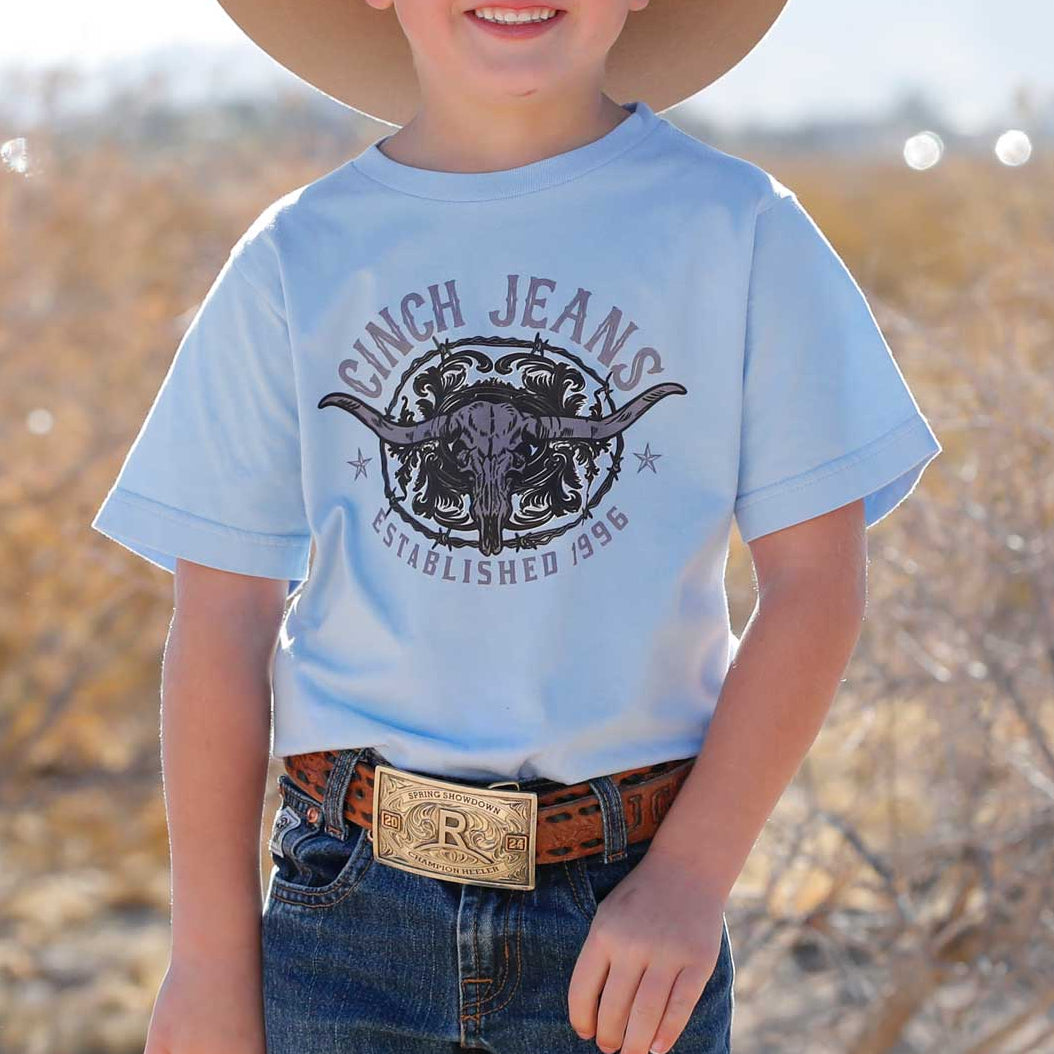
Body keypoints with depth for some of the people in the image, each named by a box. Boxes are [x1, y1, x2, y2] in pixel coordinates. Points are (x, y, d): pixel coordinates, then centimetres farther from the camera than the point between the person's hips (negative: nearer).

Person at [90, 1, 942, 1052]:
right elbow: (225, 617, 2)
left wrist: (693, 875, -9)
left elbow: (815, 577, -2)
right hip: (351, 907, 1)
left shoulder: (737, 227, -2)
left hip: (628, 914, -1)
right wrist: (211, 953, 1)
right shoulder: (296, 260, 1)